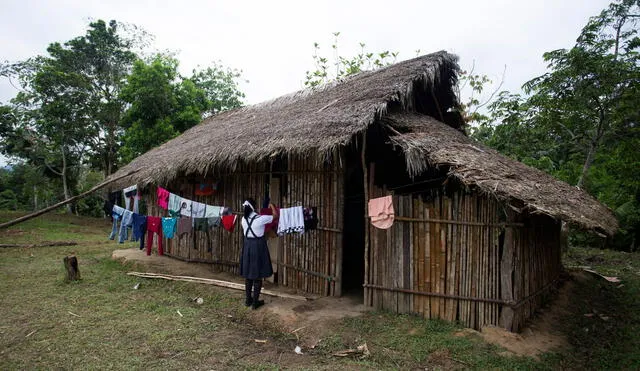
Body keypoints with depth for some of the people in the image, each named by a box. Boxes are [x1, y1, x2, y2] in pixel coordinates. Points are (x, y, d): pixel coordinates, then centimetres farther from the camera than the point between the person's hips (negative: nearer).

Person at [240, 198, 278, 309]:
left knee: (248, 274, 15)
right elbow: (276, 215, -5)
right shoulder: (260, 219, -18)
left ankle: (248, 300, 24)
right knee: (258, 275, 4)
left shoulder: (244, 219, -1)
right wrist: (272, 206, 13)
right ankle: (255, 302, 10)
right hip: (258, 246, -5)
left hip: (247, 246, 5)